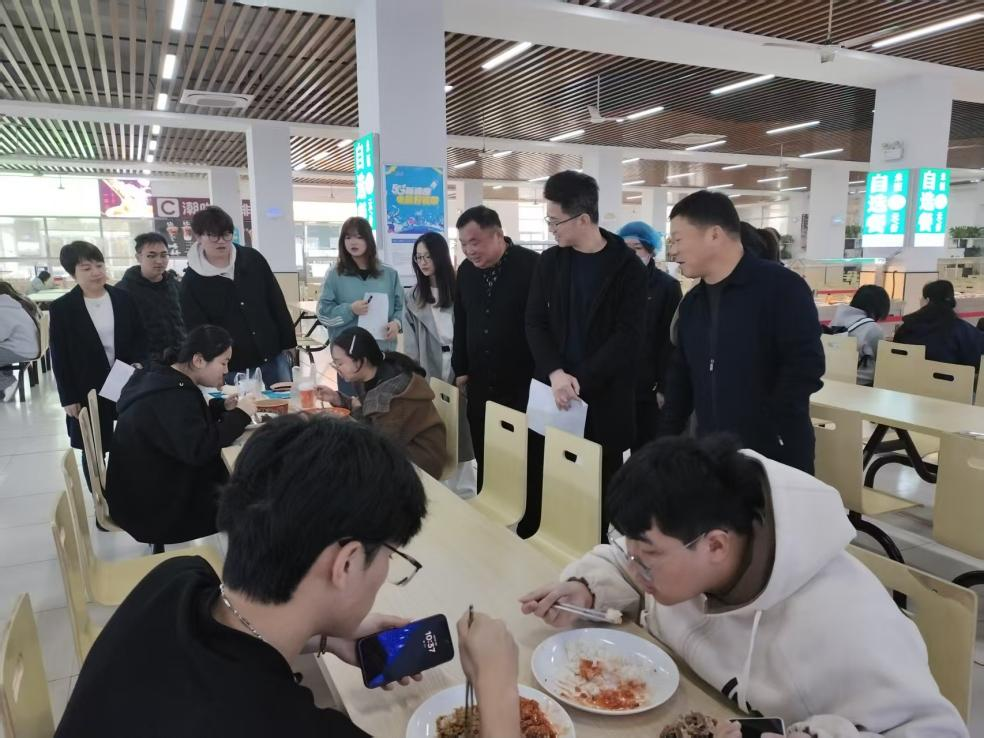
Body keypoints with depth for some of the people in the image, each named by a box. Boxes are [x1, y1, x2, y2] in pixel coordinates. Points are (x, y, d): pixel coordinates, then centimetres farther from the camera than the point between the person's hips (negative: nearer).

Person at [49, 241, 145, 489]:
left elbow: (140, 335, 8)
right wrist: (68, 398, -7)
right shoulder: (61, 308, -7)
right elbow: (59, 357, -6)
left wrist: (138, 362, -11)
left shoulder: (123, 298, 0)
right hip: (88, 391, -2)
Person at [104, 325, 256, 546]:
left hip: (151, 487, 9)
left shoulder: (163, 379, 4)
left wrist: (223, 407, 1)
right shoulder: (171, 397, -27)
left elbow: (191, 421, 18)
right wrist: (239, 415, -25)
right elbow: (199, 449, -36)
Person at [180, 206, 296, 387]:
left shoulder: (252, 258, 1)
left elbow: (277, 302, 7)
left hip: (273, 358, 3)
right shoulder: (191, 282, -6)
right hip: (232, 369, -2)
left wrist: (287, 343, 7)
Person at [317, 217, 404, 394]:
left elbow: (401, 306, 11)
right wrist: (350, 310, -16)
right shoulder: (335, 276, 0)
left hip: (383, 352, 2)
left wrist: (396, 322, -9)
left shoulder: (389, 274, 6)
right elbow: (323, 313, -1)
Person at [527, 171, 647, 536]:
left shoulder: (627, 267, -4)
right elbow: (535, 323, 3)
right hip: (555, 390, 3)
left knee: (599, 481, 4)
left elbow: (629, 336, -10)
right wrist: (555, 373, -13)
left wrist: (581, 380, -15)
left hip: (605, 396, -3)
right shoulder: (550, 261, 7)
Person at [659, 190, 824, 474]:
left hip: (775, 459, -6)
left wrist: (770, 435, -18)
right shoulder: (692, 303, 11)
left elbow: (805, 367, -17)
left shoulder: (781, 287, -11)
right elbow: (680, 380, 15)